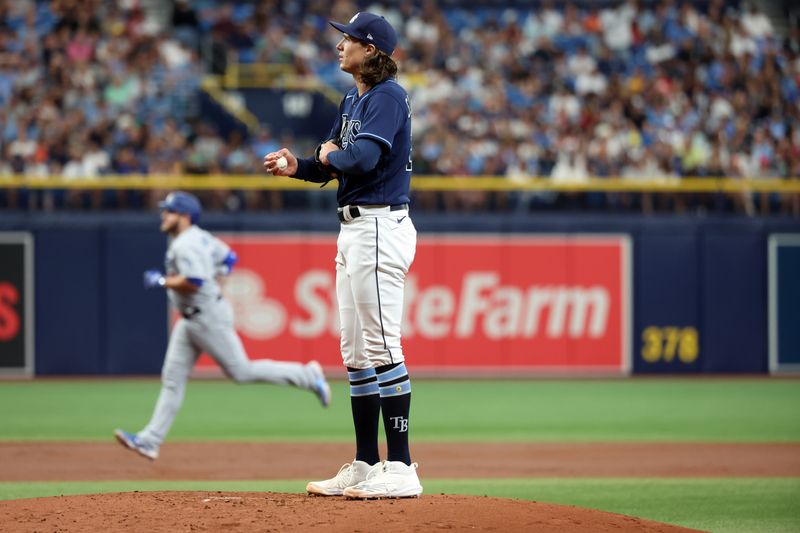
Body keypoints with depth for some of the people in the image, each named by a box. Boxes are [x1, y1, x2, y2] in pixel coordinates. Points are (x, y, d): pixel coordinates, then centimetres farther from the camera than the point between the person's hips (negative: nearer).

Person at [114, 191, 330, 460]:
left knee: (241, 371, -3)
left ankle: (307, 376, 7)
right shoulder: (201, 237, 12)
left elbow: (193, 283, -30)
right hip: (189, 321, 11)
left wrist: (161, 281, -18)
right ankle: (150, 440, 6)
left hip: (209, 317, -11)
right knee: (172, 378, 7)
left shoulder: (186, 244, -20)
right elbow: (229, 258, 21)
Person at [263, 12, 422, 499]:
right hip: (354, 229, 10)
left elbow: (363, 157, -27)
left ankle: (401, 469, -11)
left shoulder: (388, 96, -13)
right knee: (356, 352, 12)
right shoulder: (353, 100, 17)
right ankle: (366, 466, 17)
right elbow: (333, 165, 20)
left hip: (380, 228, -10)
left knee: (382, 348, -11)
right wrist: (298, 165, 1)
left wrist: (331, 154, -7)